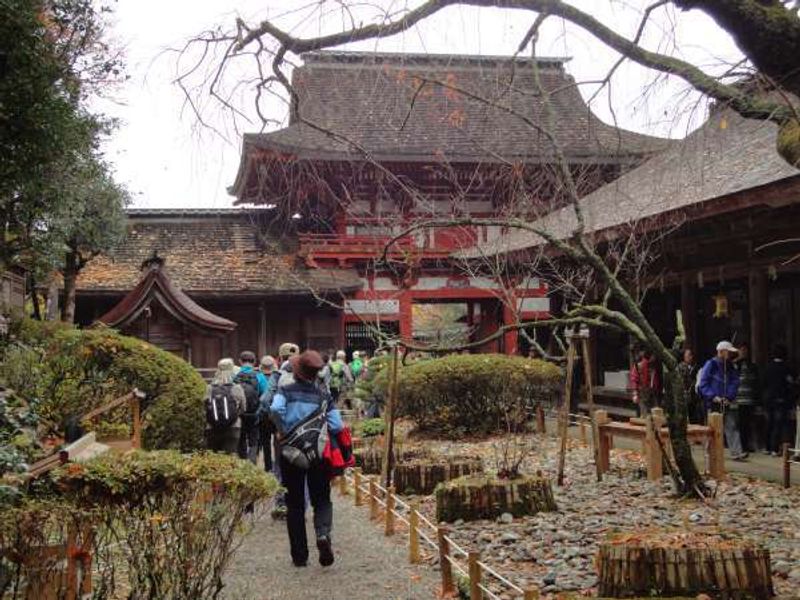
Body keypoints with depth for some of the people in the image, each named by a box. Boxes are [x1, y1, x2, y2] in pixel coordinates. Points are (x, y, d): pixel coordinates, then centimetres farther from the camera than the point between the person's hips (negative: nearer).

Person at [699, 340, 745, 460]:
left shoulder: (730, 366, 12)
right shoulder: (711, 364, -5)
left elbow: (735, 383, 9)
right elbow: (703, 384, -7)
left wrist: (729, 397, -6)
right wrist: (713, 396, -16)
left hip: (728, 403, 4)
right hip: (714, 404, -4)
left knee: (732, 427, -4)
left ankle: (736, 452, -9)